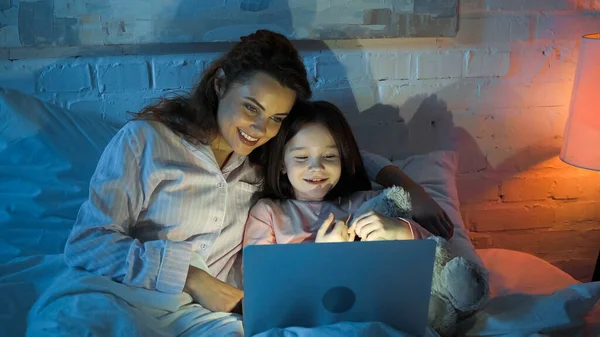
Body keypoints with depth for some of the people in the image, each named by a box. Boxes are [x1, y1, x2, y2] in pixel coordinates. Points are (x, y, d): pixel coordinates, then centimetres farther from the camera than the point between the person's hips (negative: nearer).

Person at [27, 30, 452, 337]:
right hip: (107, 292, -3)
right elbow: (87, 242, -6)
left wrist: (409, 187, 8)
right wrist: (192, 278, -13)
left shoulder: (264, 161, 9)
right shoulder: (145, 139, -4)